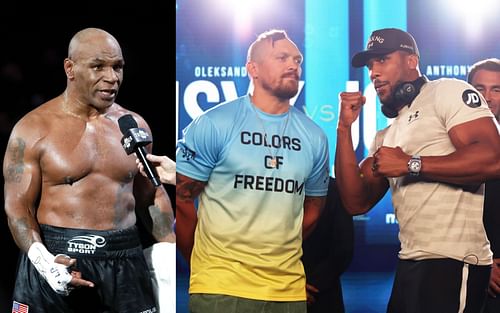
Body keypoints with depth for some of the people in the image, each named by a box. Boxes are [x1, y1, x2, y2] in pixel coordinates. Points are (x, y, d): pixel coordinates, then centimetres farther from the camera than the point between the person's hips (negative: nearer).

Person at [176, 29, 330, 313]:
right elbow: (181, 197, -1)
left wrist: (280, 255, 13)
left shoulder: (315, 137, 8)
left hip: (289, 289, 4)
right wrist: (208, 262, 4)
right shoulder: (214, 125, -4)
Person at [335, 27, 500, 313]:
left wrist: (410, 164, -13)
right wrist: (345, 128, 7)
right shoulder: (387, 135, 20)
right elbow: (357, 203, 11)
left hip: (451, 262, -8)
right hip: (410, 264, 8)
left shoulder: (447, 92, -3)